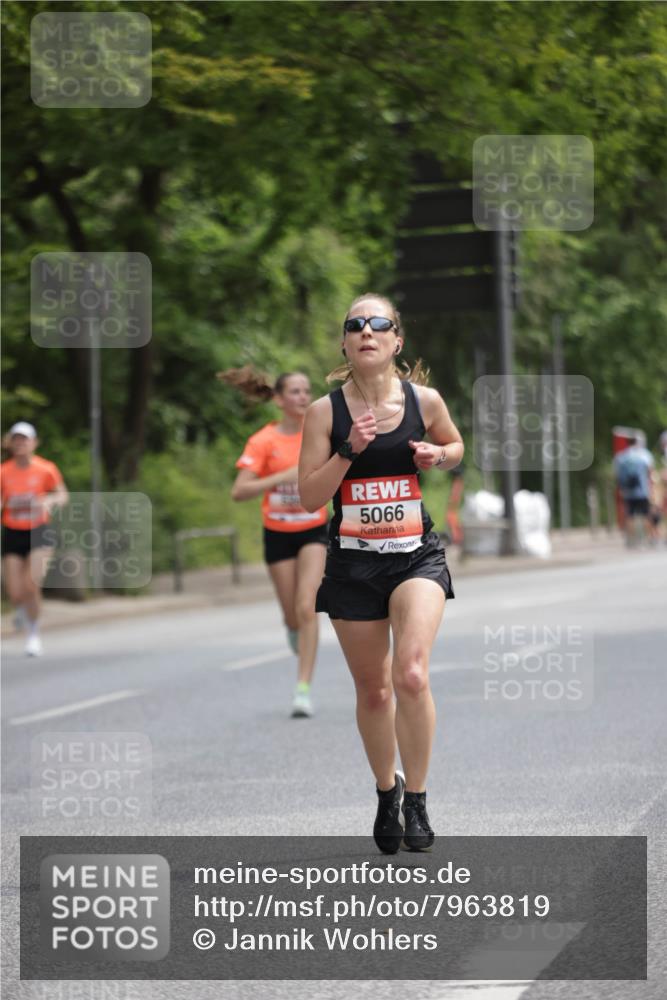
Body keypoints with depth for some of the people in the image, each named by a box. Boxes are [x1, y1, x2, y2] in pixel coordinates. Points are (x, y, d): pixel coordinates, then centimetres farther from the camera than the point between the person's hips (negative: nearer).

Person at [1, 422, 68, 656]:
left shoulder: (46, 469, -7)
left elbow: (63, 495, 5)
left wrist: (50, 501, -17)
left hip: (38, 533, -1)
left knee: (31, 585, -17)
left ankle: (34, 634, 5)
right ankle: (22, 608, 37)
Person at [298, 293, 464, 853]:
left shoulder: (424, 400, -3)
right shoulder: (326, 411, -5)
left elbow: (455, 446, 18)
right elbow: (309, 497, -5)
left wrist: (437, 457, -4)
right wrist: (349, 451, -18)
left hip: (415, 555, -1)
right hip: (353, 561, 1)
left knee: (411, 675, -22)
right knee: (372, 690, 12)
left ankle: (416, 800, -6)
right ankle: (386, 790, 37)